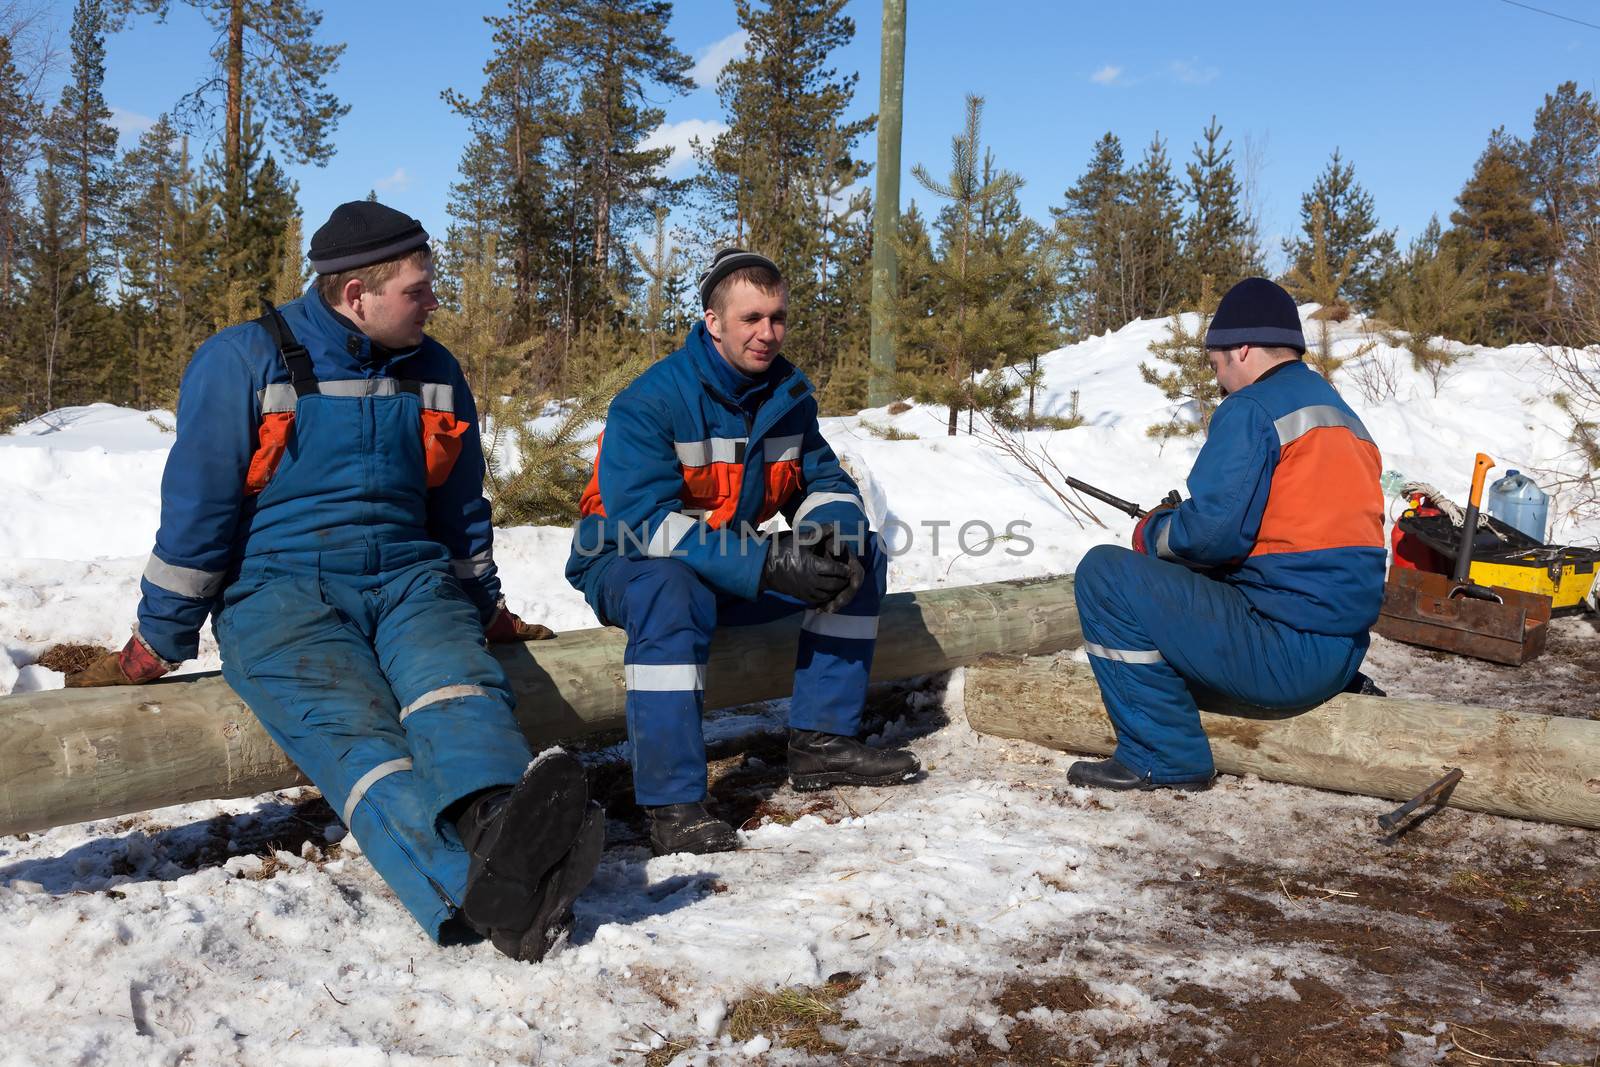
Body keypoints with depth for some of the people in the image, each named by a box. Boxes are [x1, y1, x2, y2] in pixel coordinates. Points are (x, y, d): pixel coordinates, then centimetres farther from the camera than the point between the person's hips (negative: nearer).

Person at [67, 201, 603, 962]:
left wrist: (488, 612, 27)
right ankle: (478, 894, -59)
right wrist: (156, 647, 3)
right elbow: (195, 509, 0)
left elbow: (461, 511, 24)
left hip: (410, 582, 4)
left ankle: (502, 830, -61)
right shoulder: (244, 363, -2)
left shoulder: (433, 372, 13)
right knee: (351, 731, -33)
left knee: (458, 683, -32)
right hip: (281, 591, -4)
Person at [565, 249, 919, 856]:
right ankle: (671, 805, -37)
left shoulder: (789, 395, 0)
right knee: (669, 591, -41)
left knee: (859, 554, -4)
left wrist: (833, 534, -20)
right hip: (629, 562, -7)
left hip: (733, 561, 7)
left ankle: (822, 742, -3)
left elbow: (824, 483, 6)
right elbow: (644, 522, -30)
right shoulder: (649, 402, -22)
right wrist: (768, 566, -37)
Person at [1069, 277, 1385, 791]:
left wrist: (1152, 532, 1)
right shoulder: (1341, 413, 18)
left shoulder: (1251, 409, -11)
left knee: (1104, 572, -7)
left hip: (1283, 654, -10)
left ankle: (1163, 759, -5)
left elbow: (1213, 531, -21)